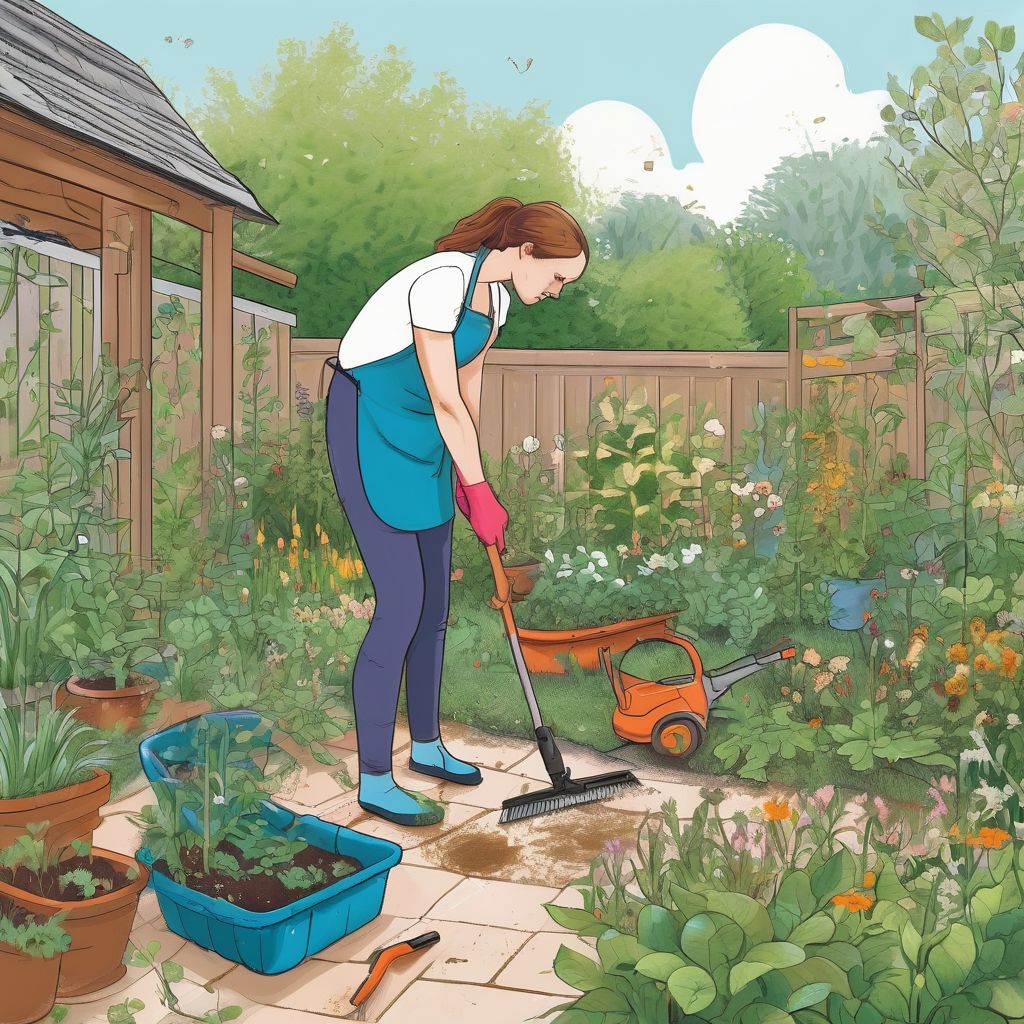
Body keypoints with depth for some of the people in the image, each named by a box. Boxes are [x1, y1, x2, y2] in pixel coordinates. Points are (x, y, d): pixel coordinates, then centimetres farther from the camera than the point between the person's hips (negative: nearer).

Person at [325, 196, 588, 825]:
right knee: (401, 605, -10)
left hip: (423, 441, 9)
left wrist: (469, 481, 14)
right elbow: (446, 403, -22)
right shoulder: (441, 282, -24)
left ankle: (427, 745, 29)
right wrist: (480, 495, -13)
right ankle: (374, 781, 3)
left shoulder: (497, 295, 5)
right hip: (370, 435, -9)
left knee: (435, 600, 11)